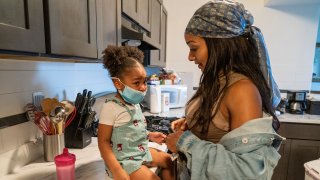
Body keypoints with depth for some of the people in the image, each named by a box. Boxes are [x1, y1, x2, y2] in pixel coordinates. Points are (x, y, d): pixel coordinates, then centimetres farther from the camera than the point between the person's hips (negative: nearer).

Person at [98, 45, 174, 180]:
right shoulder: (111, 107, -24)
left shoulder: (135, 104, 2)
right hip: (124, 159, -8)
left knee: (167, 160, 18)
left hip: (142, 151, 9)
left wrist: (149, 135, 6)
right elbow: (103, 141, -22)